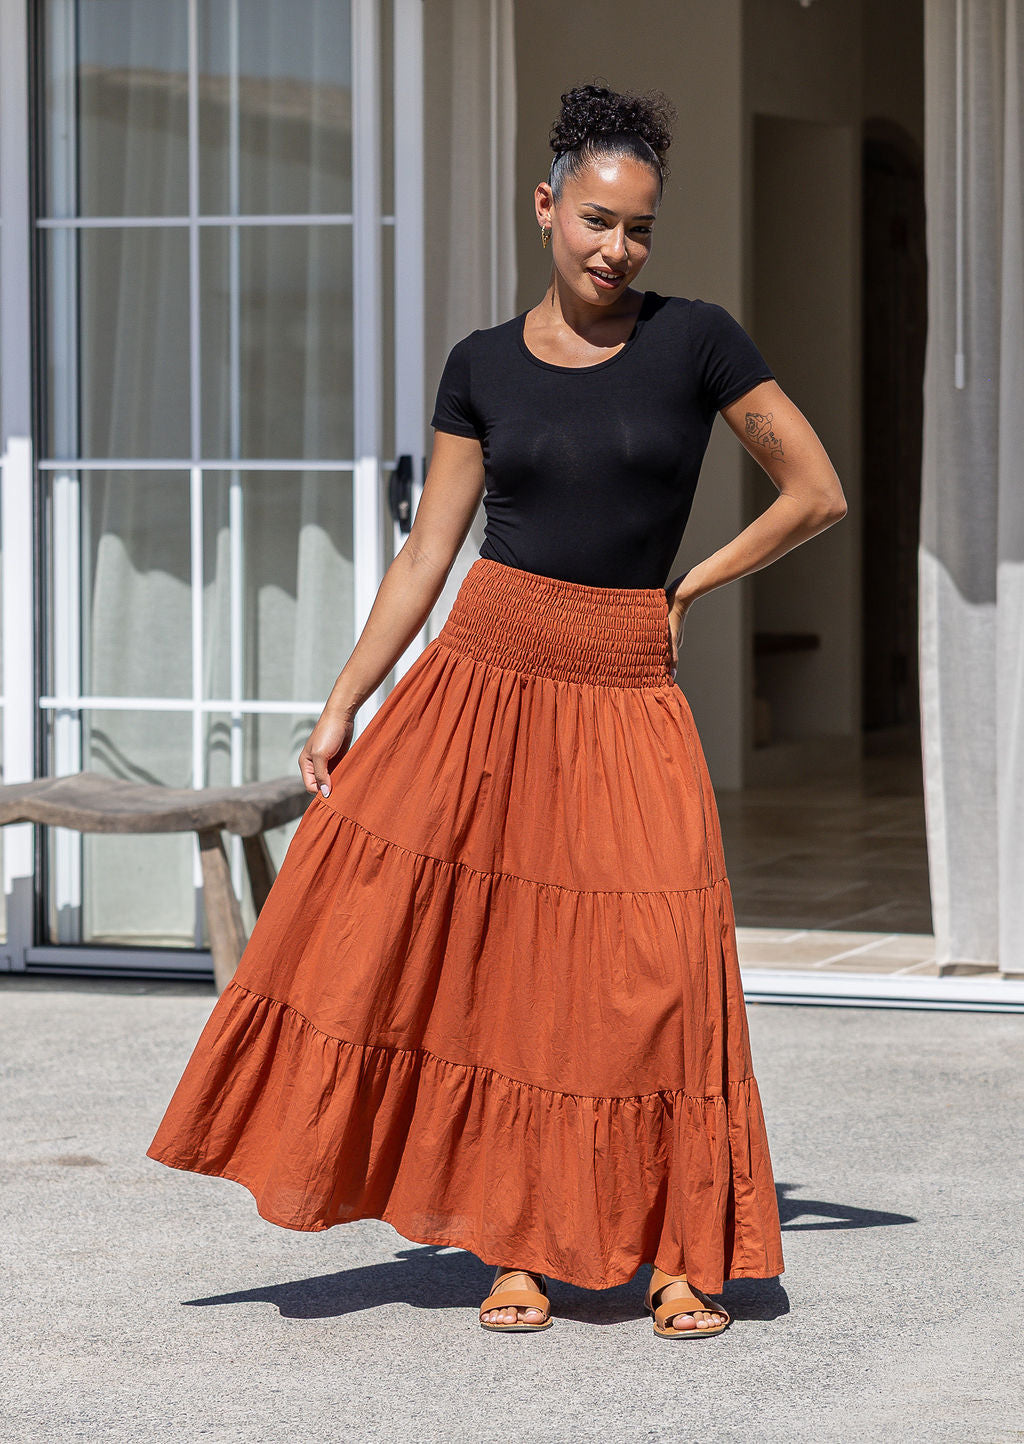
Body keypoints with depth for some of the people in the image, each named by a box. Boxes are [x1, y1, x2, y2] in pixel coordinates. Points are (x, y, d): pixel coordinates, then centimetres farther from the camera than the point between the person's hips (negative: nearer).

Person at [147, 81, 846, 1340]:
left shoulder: (695, 341, 0)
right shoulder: (483, 366, 6)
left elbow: (817, 494, 4)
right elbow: (428, 550, 6)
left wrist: (686, 589, 5)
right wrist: (343, 705, 1)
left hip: (629, 698, -1)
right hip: (485, 673, 2)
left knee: (655, 971, -6)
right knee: (486, 959, -3)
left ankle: (684, 1257, 5)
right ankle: (519, 1249, 7)